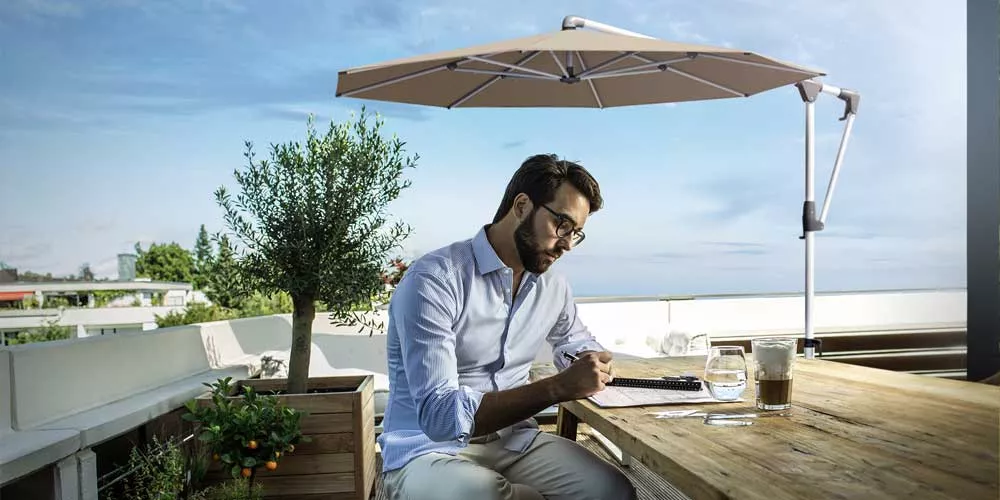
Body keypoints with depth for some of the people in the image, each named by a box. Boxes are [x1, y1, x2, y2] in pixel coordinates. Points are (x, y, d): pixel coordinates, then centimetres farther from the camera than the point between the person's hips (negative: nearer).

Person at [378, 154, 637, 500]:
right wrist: (559, 387, -30)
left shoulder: (553, 286, 4)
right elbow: (440, 416, -25)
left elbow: (578, 343, 26)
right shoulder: (433, 280, -18)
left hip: (514, 441, 6)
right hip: (429, 452, -6)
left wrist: (591, 366, 1)